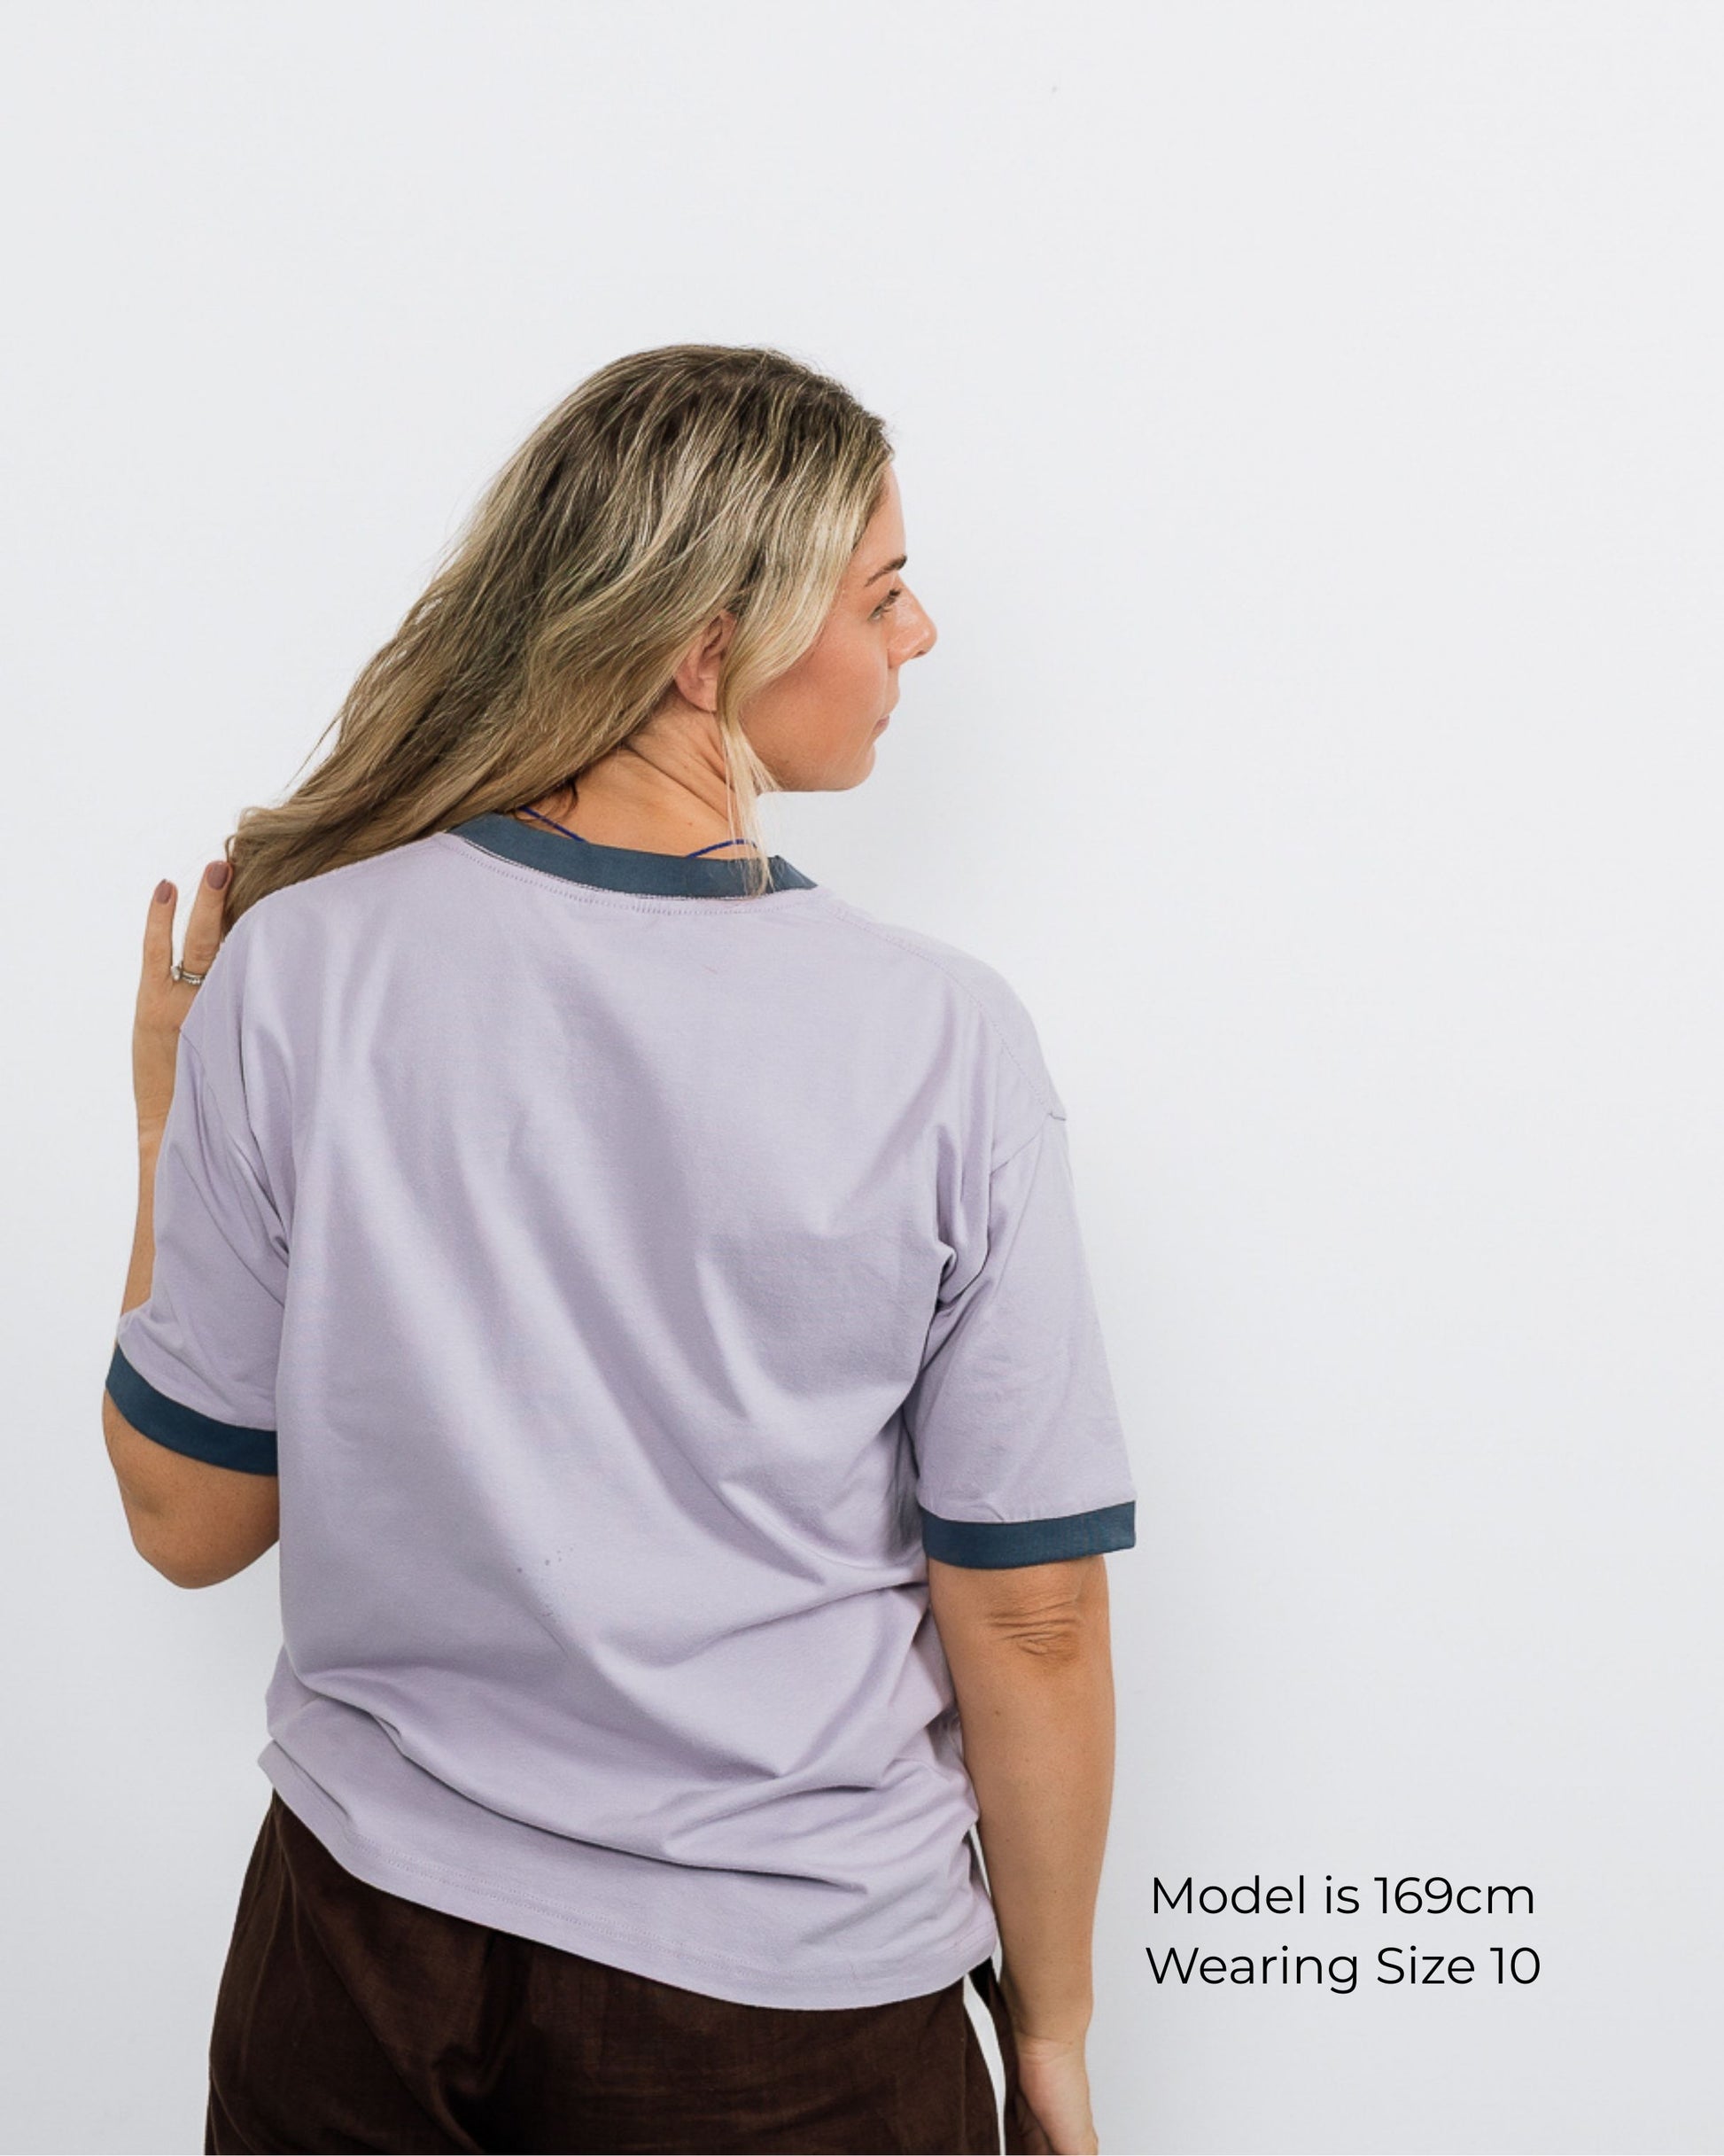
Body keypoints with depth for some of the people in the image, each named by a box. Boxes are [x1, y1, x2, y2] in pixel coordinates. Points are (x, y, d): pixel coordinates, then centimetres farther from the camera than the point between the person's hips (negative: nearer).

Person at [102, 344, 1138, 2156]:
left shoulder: (296, 969, -14)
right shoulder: (945, 1045, -17)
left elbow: (191, 1516, -5)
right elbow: (1029, 1618, -12)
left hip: (368, 1938, 2)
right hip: (795, 2008, -1)